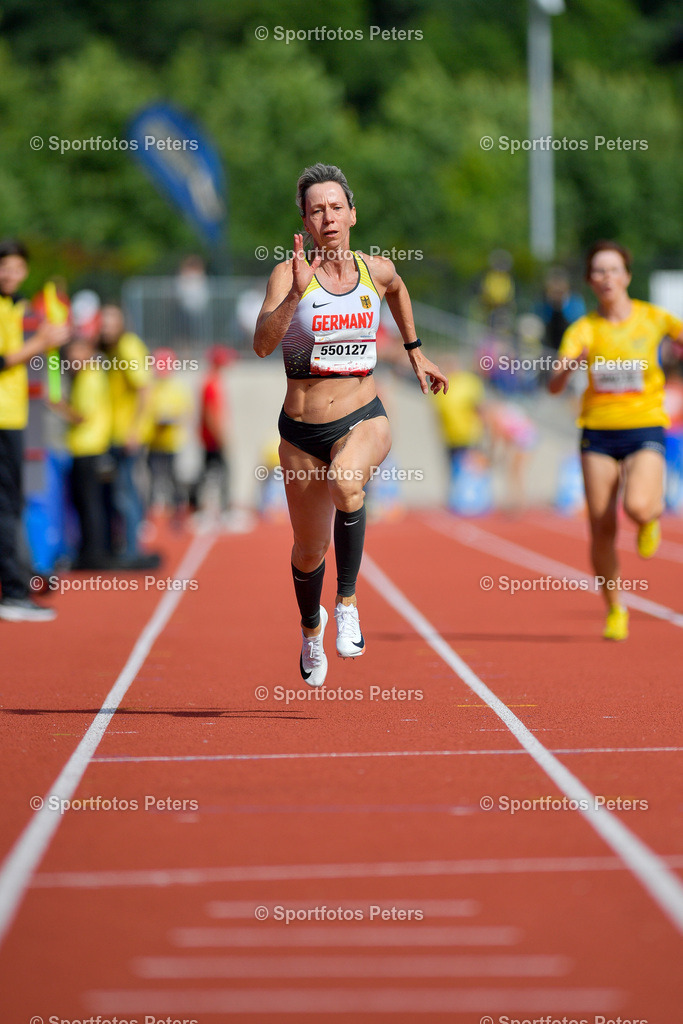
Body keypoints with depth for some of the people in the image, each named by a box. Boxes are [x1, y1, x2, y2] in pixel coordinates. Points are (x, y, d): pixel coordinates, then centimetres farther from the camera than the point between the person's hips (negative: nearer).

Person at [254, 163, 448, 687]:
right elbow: (262, 343, -26)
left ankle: (348, 601, -22)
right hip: (302, 430, 0)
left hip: (364, 420, 0)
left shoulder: (377, 270, 1)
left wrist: (415, 351, 29)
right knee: (310, 551, 13)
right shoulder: (289, 273, -10)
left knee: (346, 481, -37)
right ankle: (311, 625, 47)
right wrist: (297, 292, -37)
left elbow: (398, 289, 27)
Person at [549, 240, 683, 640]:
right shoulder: (584, 329, -1)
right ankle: (615, 611, 17)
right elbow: (554, 385, -13)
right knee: (602, 529, -1)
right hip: (599, 431, 2)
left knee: (637, 507, -27)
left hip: (645, 429, -2)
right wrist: (570, 365, -30)